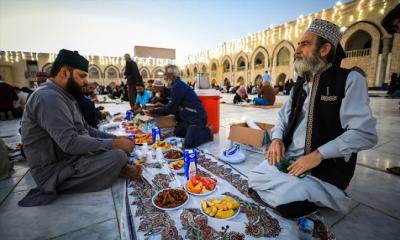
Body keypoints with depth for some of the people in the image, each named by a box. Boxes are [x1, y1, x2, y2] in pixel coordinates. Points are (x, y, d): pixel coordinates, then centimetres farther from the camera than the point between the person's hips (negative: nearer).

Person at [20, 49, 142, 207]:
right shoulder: (49, 97, -22)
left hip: (69, 158, 10)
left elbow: (85, 129, 11)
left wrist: (116, 138, 0)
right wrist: (114, 144, -25)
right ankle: (119, 171, 4)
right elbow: (70, 142, -32)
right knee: (118, 156, -24)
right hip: (54, 171, -10)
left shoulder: (62, 96, 12)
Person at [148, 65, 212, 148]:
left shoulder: (177, 86, -16)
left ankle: (207, 133, 1)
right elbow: (175, 105, 18)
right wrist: (160, 108, 17)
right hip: (190, 117, 10)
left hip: (197, 117, -10)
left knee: (188, 144, -19)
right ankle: (201, 130, 18)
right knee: (177, 132, 22)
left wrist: (155, 111, -2)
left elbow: (171, 107, -14)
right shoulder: (179, 85, 14)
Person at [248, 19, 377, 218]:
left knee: (287, 204, -24)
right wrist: (277, 139, -3)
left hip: (326, 167, -5)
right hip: (288, 158, 6)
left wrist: (318, 154, -24)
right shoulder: (300, 84, 12)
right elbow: (284, 116, 17)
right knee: (254, 180, -9)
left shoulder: (350, 80, -7)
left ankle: (323, 197, 7)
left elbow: (365, 133, -15)